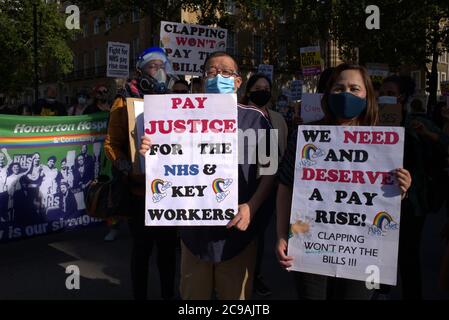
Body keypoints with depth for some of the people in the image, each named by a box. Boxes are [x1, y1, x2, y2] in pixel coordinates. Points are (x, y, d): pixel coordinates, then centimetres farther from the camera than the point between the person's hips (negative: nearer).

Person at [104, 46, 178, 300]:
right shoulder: (126, 101, -3)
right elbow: (112, 145, -9)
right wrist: (129, 171, -24)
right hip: (141, 190, -4)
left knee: (168, 244, 14)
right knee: (142, 246, 7)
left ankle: (169, 294, 30)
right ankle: (140, 295, 24)